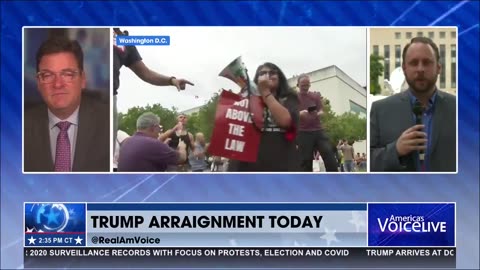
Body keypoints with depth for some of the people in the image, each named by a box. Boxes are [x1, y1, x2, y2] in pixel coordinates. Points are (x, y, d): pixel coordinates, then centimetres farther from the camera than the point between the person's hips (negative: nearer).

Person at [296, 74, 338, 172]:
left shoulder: (316, 96, 13)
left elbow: (321, 111, 7)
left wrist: (317, 113, -18)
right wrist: (300, 113, -24)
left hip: (318, 130, 2)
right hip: (303, 132, -2)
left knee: (328, 153, -10)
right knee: (306, 160, -4)